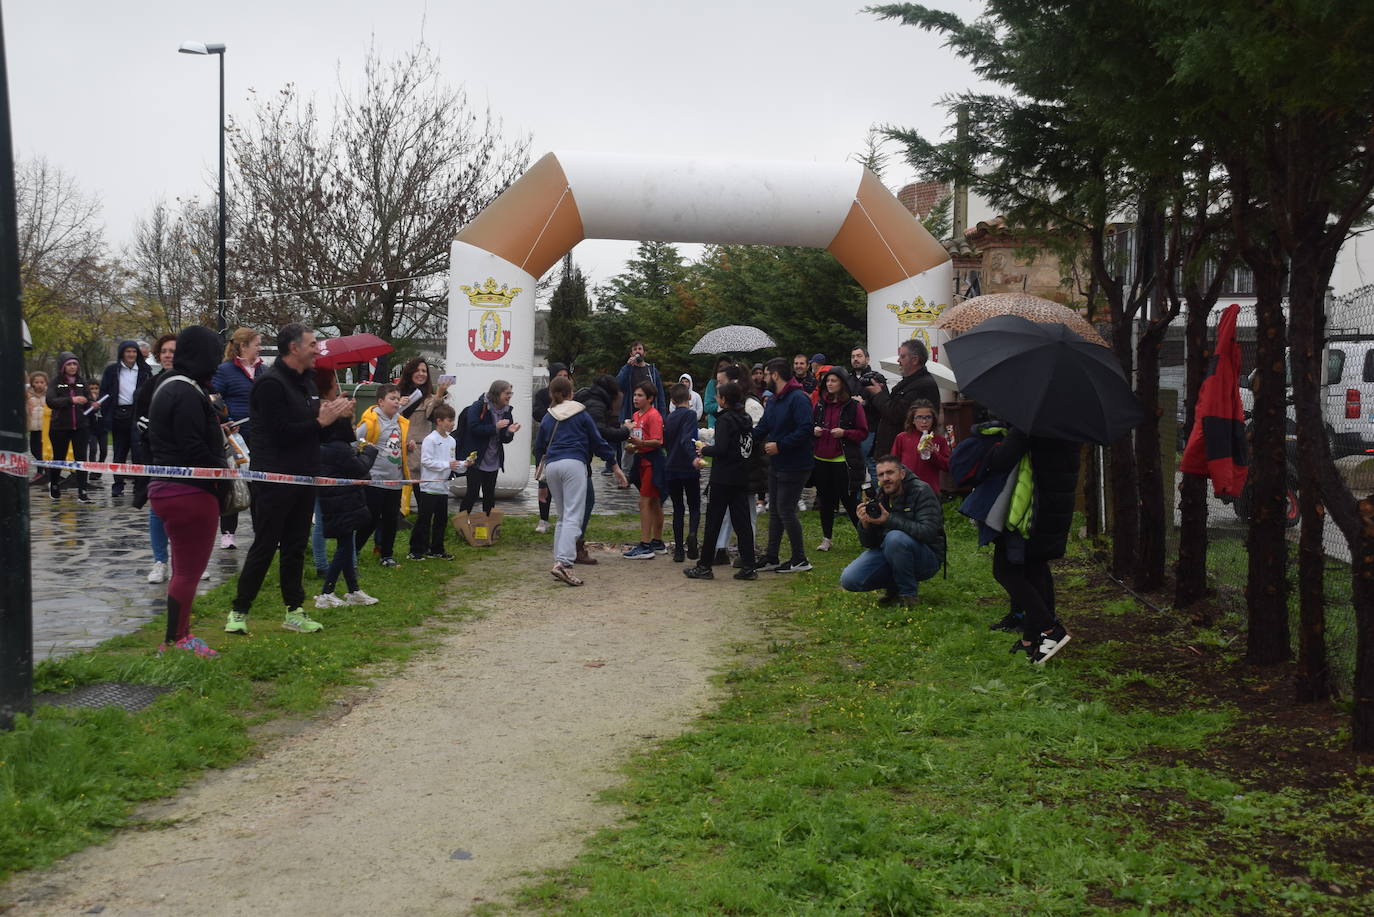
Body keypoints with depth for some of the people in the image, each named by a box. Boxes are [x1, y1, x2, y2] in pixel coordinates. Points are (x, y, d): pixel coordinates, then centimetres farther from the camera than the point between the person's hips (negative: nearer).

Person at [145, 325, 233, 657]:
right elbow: (194, 449, -24)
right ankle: (175, 641, 7)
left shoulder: (167, 387, 13)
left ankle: (179, 636, 28)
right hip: (191, 493, -10)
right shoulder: (187, 394, -20)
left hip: (166, 489, 11)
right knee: (189, 571, 0)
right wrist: (222, 477, -14)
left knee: (184, 569, 20)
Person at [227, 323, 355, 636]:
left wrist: (335, 414, 2)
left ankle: (294, 611, 19)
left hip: (303, 478, 8)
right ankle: (239, 611, 7)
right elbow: (280, 433, -21)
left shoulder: (307, 381, 15)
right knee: (264, 548, -3)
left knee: (295, 547, 12)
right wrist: (321, 421, -17)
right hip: (274, 479, -8)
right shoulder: (270, 383, -14)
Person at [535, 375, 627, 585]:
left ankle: (559, 561, 8)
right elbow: (598, 441, 9)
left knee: (563, 517, 16)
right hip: (574, 464, -5)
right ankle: (563, 563, -26)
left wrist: (542, 473, 35)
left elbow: (538, 448, 22)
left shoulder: (547, 418, 18)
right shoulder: (580, 413, 8)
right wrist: (615, 467, 16)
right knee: (573, 516, -11)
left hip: (551, 466, 5)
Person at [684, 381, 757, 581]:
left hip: (723, 479, -7)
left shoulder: (725, 420, -13)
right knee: (743, 521, 7)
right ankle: (748, 567, 4)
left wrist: (704, 449, -2)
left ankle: (704, 566, 6)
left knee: (713, 521, 0)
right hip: (742, 477, 7)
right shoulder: (746, 418, 10)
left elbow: (720, 449, -22)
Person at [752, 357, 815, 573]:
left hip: (794, 466, -10)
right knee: (775, 511, 13)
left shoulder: (798, 399, -18)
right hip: (776, 464, 10)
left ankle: (800, 560, 4)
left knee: (786, 510, -6)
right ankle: (771, 557, 21)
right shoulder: (773, 401, 14)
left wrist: (779, 445, -25)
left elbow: (805, 430, -27)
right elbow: (761, 429, 18)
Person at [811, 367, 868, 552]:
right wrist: (814, 431, -4)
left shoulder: (853, 406, -5)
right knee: (825, 501, 11)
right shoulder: (820, 405, 9)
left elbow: (863, 432, -4)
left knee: (849, 500, -2)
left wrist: (844, 433, -19)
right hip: (821, 460, 5)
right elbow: (810, 426, 19)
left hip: (843, 461, -5)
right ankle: (826, 539, 20)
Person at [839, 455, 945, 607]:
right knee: (849, 580, -14)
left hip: (926, 558, -5)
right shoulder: (878, 497, 2)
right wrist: (865, 524, -18)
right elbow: (868, 543, 5)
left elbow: (928, 532, -29)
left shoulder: (921, 491, -14)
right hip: (886, 553, 5)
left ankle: (908, 592, -14)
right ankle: (894, 587, 11)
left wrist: (890, 520, -30)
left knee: (895, 538, -36)